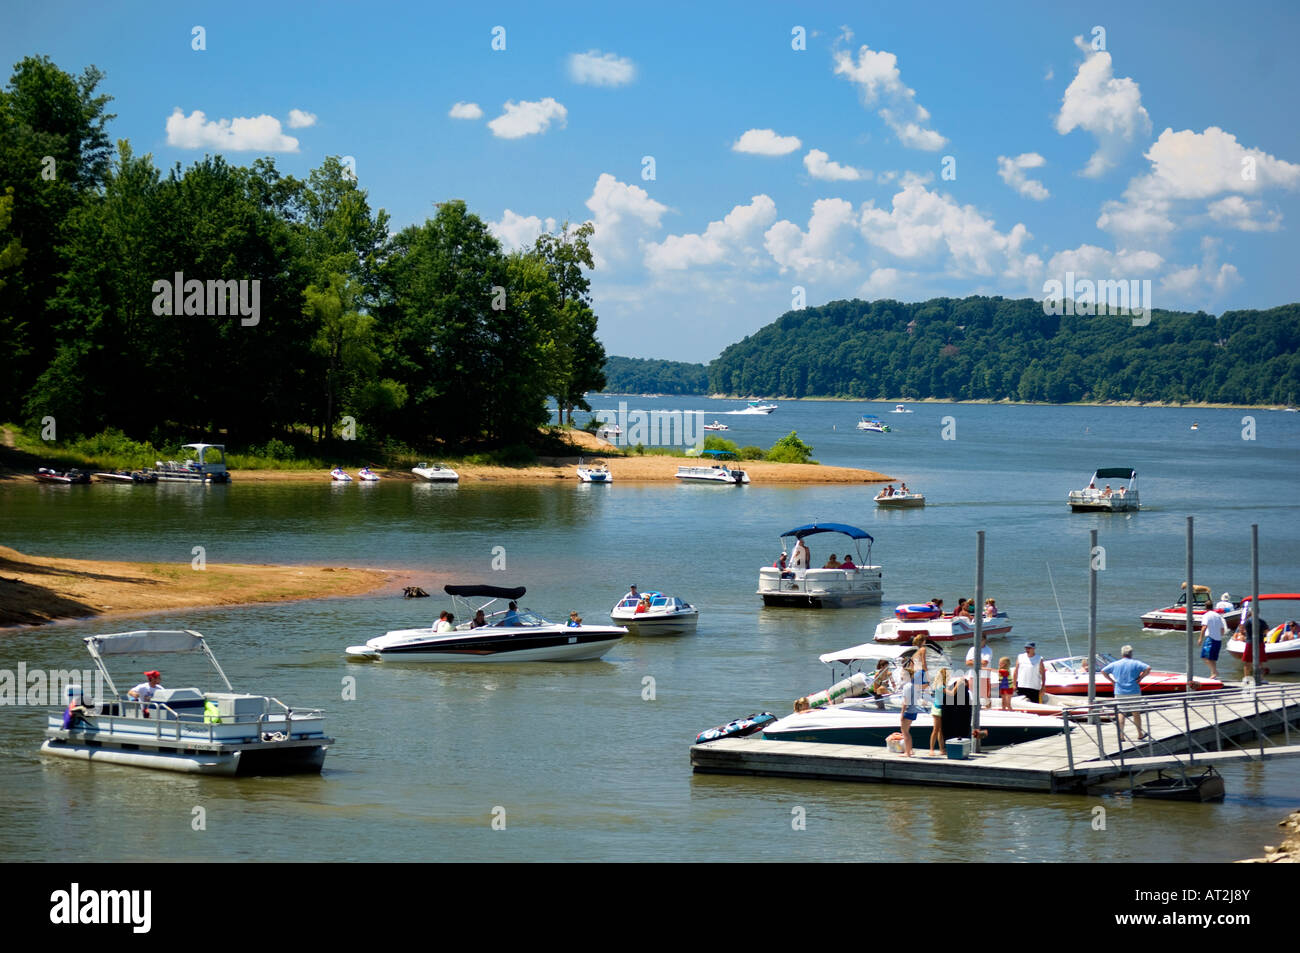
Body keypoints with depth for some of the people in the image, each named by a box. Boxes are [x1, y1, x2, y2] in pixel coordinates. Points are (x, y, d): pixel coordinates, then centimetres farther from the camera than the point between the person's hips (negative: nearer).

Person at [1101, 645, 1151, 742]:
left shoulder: (1115, 664, 5)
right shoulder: (1135, 663, -3)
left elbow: (1103, 671, 8)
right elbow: (1148, 668, -13)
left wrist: (1112, 680, 8)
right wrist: (1140, 678, -7)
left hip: (1119, 693, 1)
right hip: (1134, 693, -1)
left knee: (1121, 713, 5)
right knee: (1136, 713, 9)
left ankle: (1121, 736, -4)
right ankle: (1140, 735, 18)